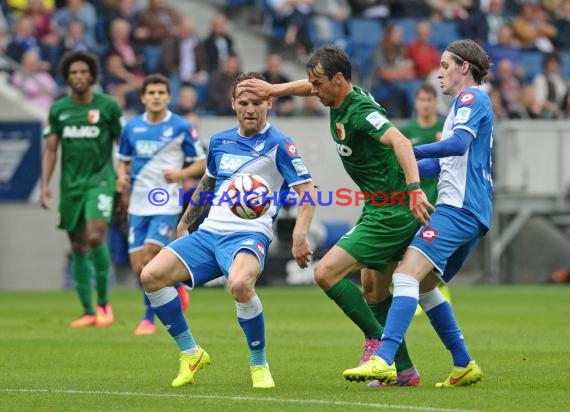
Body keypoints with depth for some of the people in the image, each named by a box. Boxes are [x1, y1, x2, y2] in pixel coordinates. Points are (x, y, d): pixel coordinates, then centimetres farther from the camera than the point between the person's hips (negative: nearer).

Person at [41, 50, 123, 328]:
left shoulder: (108, 106, -2)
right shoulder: (58, 109, 7)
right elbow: (51, 150, 9)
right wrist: (45, 186, -1)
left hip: (100, 180, -4)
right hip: (71, 185, 4)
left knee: (95, 237, -21)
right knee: (78, 248, 5)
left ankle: (103, 302, -5)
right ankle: (88, 312, 12)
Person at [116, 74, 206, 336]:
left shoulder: (182, 128, -4)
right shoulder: (131, 127, 7)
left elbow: (201, 163, 0)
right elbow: (124, 160, 19)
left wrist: (180, 174, -18)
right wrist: (122, 176, -3)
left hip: (167, 205, -4)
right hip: (138, 204, 4)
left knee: (150, 258, -17)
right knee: (138, 267, 0)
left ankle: (149, 317, -1)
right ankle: (176, 287, 28)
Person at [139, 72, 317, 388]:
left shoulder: (278, 145, -3)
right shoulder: (220, 141, 15)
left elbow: (307, 191, -7)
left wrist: (300, 236, -21)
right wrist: (185, 222, 31)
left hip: (250, 235, -6)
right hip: (209, 233, 6)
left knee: (240, 283, -39)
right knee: (152, 275, -14)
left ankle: (260, 365, -16)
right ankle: (191, 354, 3)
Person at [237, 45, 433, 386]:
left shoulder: (360, 111, -22)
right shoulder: (341, 100, 6)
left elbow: (400, 141, -38)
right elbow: (311, 86, 30)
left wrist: (414, 189, -50)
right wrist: (274, 89, 23)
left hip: (390, 214, -10)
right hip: (382, 208, 10)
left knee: (327, 272, -13)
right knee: (373, 290, 16)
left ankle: (378, 340, -4)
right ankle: (404, 369, 20)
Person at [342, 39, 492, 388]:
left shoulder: (472, 97, -4)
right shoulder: (467, 103, 26)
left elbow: (459, 143, -22)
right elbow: (442, 165, 30)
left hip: (459, 208, -11)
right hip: (472, 213, 11)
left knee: (407, 274, -21)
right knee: (424, 286, 16)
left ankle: (384, 360, -35)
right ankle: (464, 365, 15)